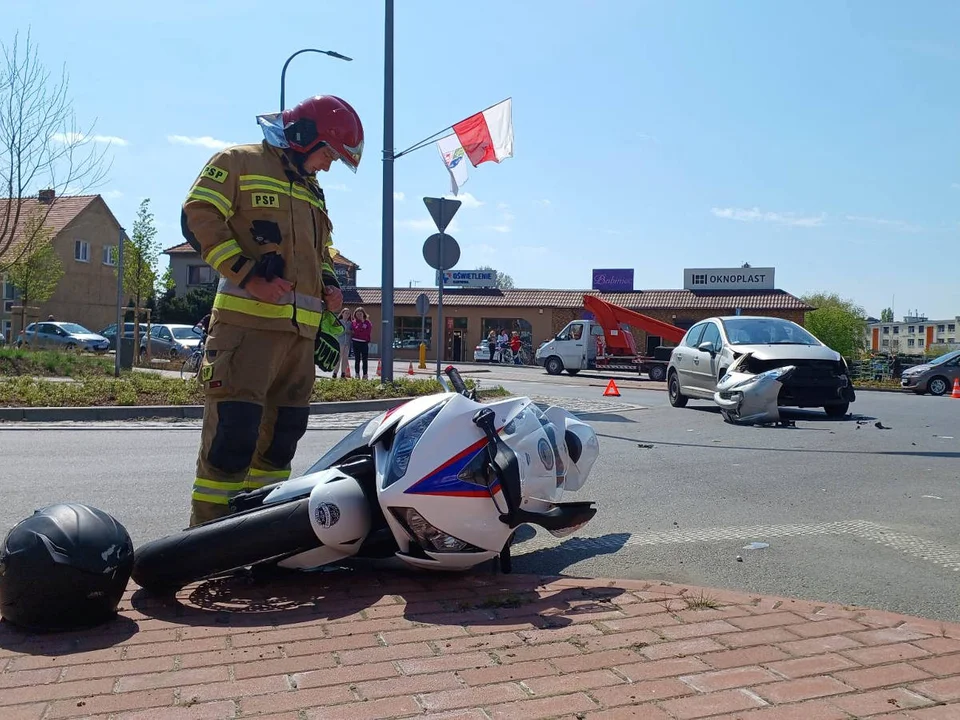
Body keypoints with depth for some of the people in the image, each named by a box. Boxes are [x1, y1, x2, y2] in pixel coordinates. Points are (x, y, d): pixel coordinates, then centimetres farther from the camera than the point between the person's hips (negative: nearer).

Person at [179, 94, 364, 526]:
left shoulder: (312, 193, 27)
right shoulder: (240, 163, 4)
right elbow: (198, 217, -7)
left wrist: (329, 285, 12)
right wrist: (249, 277, -16)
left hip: (301, 329, 8)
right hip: (248, 322, -8)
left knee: (282, 433, 9)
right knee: (234, 429, -13)